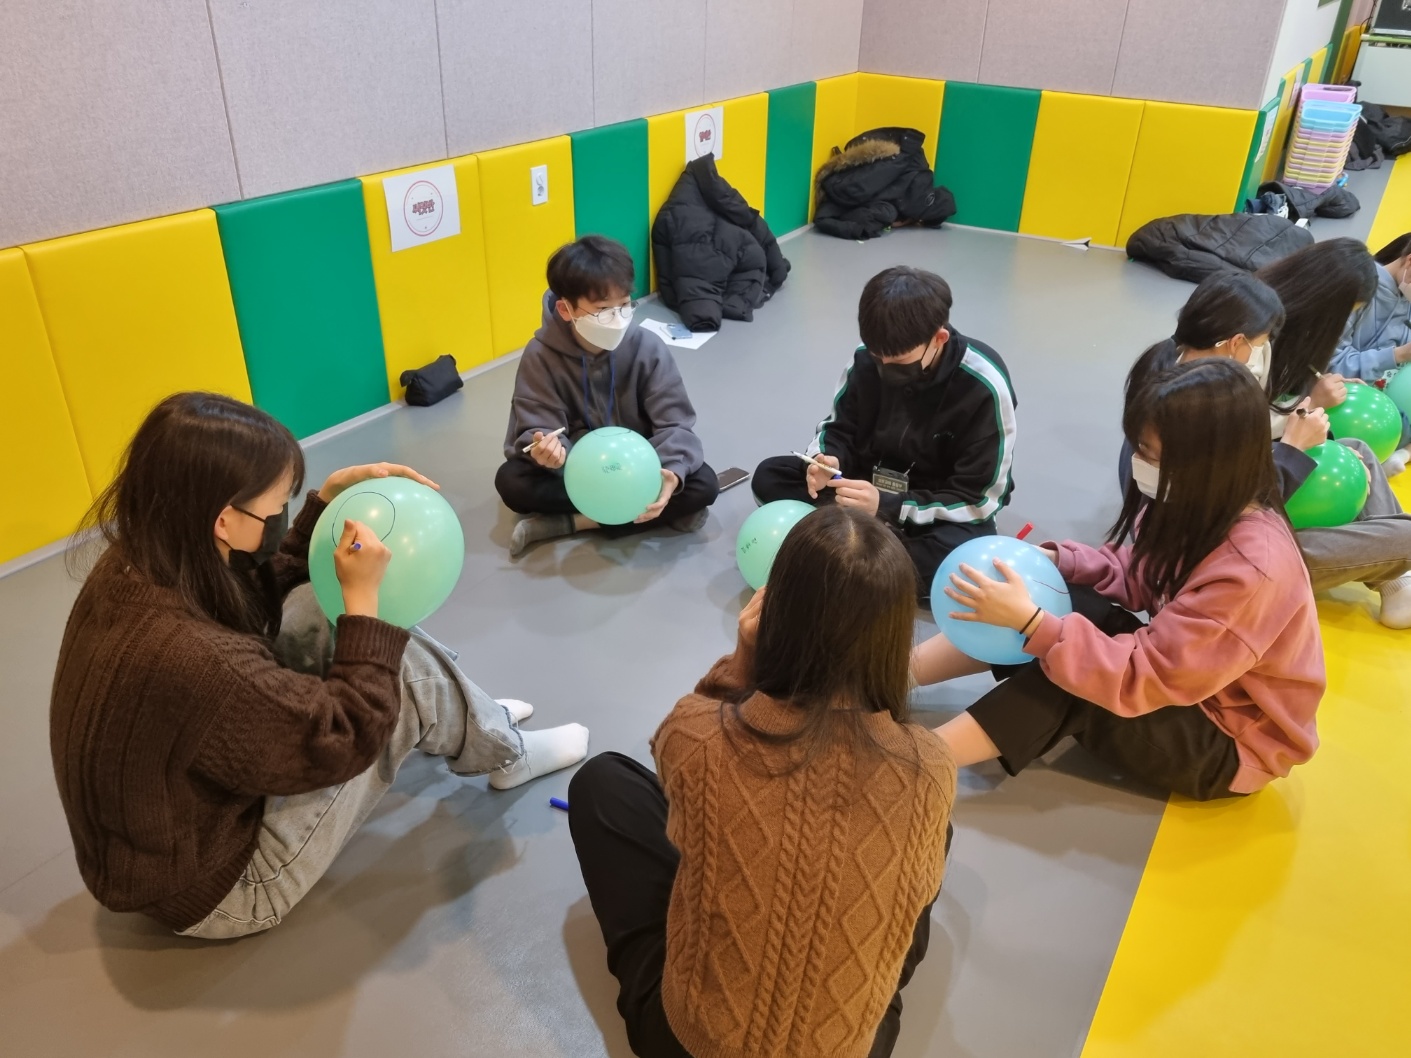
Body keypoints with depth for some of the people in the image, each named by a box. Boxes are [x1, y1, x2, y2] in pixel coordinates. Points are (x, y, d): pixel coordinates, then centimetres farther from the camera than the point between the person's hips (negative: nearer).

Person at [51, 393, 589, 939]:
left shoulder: (138, 564, -13)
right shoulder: (190, 661, -40)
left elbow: (267, 589, 7)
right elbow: (346, 739, -25)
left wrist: (332, 495, -1)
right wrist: (363, 595, -22)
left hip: (187, 808, 8)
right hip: (213, 889, -8)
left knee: (315, 606, 4)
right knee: (408, 671, -12)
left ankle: (470, 715, 21)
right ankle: (505, 753, 19)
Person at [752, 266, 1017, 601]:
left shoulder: (983, 387, -24)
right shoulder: (869, 358, -14)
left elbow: (978, 500, -21)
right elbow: (840, 426, 3)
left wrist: (887, 507, -32)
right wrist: (828, 460, -23)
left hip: (937, 510, -4)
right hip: (870, 483, 5)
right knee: (769, 477, -15)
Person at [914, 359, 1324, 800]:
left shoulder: (1250, 569, -34)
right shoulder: (1206, 509, -10)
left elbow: (1138, 679, -33)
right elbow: (1135, 574, 6)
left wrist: (1030, 622, -37)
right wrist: (1056, 561, -12)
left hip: (1234, 742, -7)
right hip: (1184, 671, 7)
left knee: (1065, 688, -28)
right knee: (1058, 602, -12)